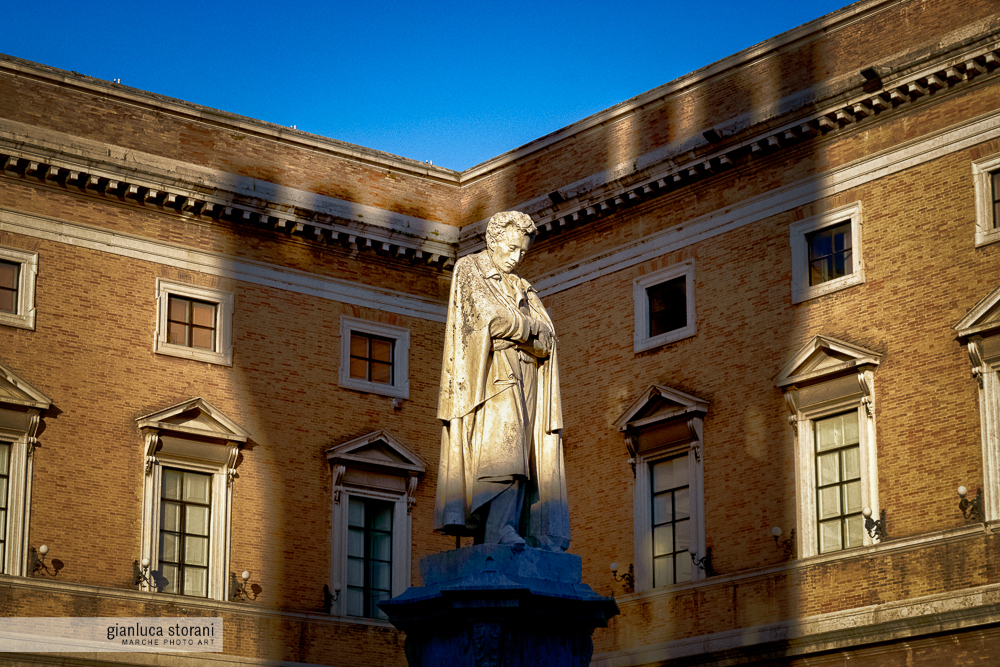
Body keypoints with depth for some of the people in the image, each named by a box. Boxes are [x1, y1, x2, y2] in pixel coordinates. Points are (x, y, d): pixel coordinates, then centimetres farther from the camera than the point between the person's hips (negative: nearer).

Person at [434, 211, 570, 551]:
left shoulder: (523, 290, 27)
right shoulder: (469, 270, 10)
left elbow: (546, 339, 10)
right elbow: (493, 317, -8)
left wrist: (516, 327, -6)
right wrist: (529, 328, 2)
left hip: (525, 378, 7)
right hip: (493, 370, -7)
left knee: (532, 457, -6)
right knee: (504, 446, -25)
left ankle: (540, 541, -14)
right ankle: (500, 532, -37)